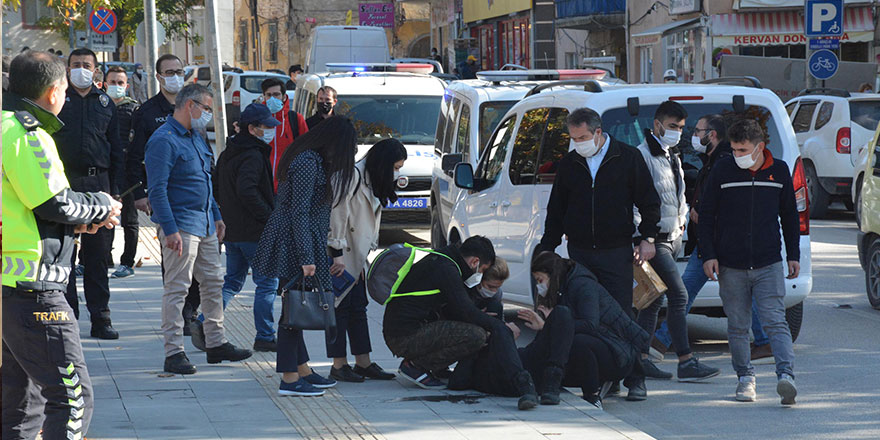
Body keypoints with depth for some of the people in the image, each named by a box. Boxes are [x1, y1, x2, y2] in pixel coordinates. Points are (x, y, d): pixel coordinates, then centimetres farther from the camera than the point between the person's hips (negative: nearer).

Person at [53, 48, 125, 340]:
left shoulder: (106, 103, 14)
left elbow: (117, 150, 15)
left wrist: (116, 190, 6)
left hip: (99, 183, 2)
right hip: (64, 182, -2)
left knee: (98, 253, 3)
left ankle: (100, 318, 6)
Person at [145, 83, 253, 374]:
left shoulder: (196, 138, 17)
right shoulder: (164, 140, -14)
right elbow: (157, 189, -19)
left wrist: (216, 216, 23)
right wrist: (169, 229, -24)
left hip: (205, 225, 10)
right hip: (181, 225, -10)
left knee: (213, 282, 13)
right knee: (177, 288, -8)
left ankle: (216, 343, 22)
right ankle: (173, 352, -7)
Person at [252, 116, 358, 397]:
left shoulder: (314, 161, 13)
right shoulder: (307, 163, -18)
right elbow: (299, 213, -22)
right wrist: (306, 258, -23)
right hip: (295, 246, -10)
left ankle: (302, 369, 26)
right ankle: (289, 380, -4)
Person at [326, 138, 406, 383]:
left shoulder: (374, 182, 14)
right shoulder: (353, 175, -17)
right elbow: (337, 215, -20)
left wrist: (369, 254, 10)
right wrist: (337, 256, -21)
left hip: (356, 256, 9)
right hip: (338, 255, -9)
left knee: (358, 307, 9)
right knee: (341, 306, -6)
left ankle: (363, 362, 11)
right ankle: (339, 365, -2)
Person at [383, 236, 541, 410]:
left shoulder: (440, 262, 17)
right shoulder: (445, 270, -14)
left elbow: (453, 312, 24)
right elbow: (466, 311, -17)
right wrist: (503, 328, -7)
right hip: (405, 338, -10)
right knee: (477, 335, -21)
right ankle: (416, 365, -11)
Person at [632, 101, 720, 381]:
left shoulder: (673, 158, 18)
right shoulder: (643, 155, -12)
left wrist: (681, 219, 18)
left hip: (672, 237, 9)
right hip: (655, 238, -9)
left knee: (655, 299, 10)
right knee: (678, 295, -14)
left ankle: (641, 359, 13)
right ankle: (686, 363, -15)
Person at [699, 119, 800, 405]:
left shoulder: (779, 171, 5)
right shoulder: (722, 171, 0)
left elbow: (789, 215, 16)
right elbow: (706, 215, 5)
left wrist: (793, 255, 12)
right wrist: (708, 255, -2)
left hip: (769, 265, 0)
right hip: (730, 266, 0)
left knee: (775, 322, -11)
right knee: (738, 326, 6)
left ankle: (786, 375, -22)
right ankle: (745, 378, 17)